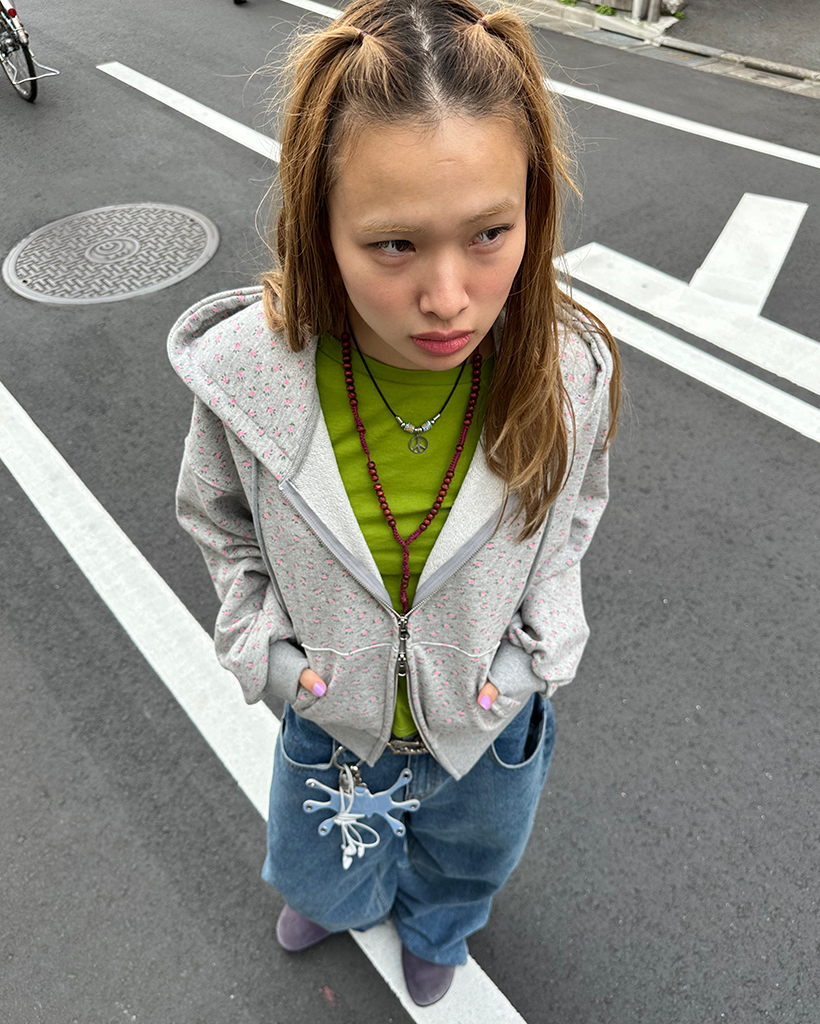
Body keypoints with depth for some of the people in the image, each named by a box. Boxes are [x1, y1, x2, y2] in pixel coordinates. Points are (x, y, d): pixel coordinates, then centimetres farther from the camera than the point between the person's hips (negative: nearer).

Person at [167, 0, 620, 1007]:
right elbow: (221, 523, -7)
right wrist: (267, 650, -10)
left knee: (464, 867, 34)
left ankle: (433, 928, 74)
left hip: (492, 729, 1)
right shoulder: (246, 372, -29)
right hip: (331, 717, 0)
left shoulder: (571, 372, -27)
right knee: (324, 877, 32)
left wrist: (535, 649, -9)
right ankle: (343, 900, 74)